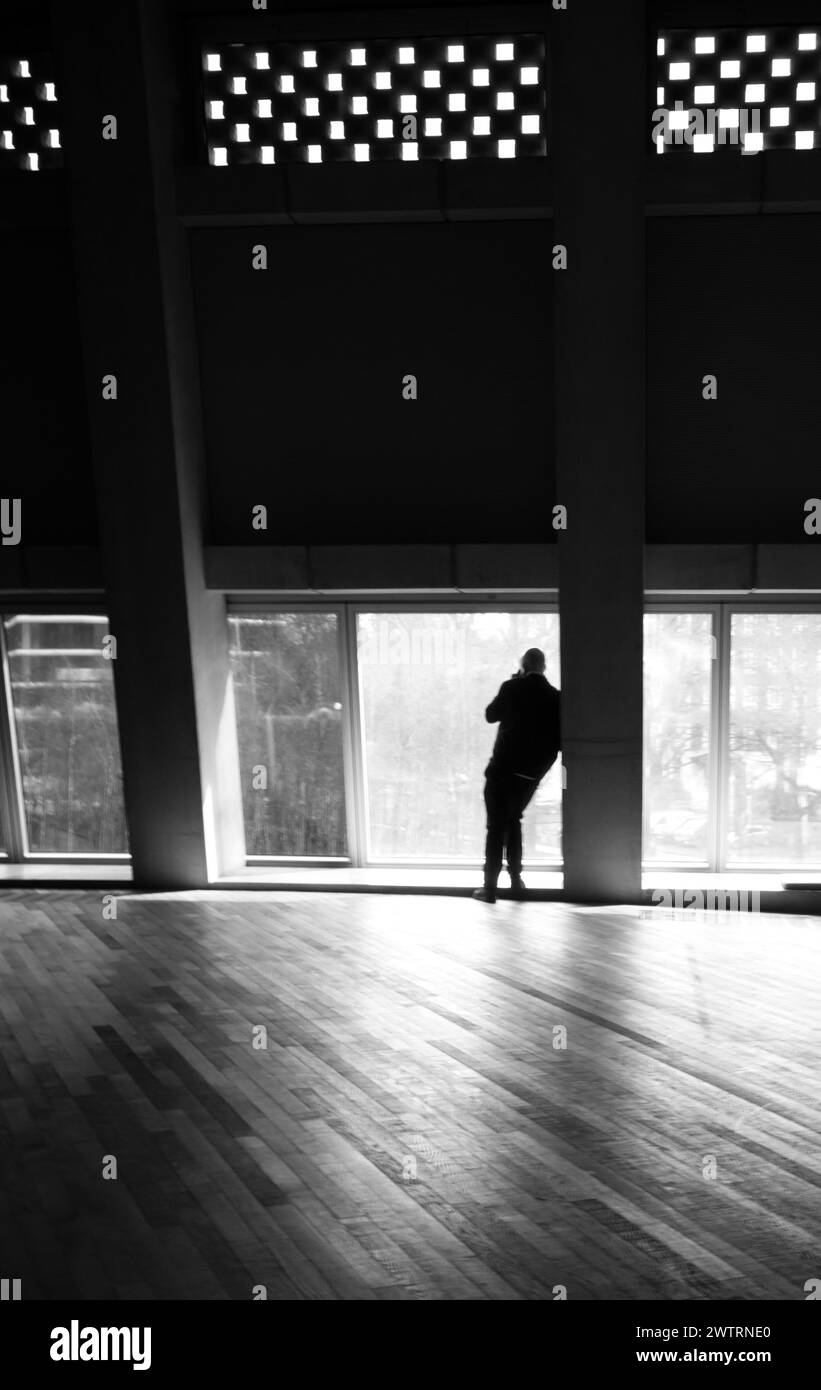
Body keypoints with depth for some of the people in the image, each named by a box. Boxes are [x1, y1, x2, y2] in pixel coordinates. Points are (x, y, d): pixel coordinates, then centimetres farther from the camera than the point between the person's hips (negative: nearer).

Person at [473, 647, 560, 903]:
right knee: (513, 819, 23)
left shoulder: (512, 688, -7)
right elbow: (559, 739, 1)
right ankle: (516, 878, 22)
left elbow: (491, 715, 7)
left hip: (503, 767, -4)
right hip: (532, 773, 4)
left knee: (496, 825, 3)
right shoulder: (554, 697, 0)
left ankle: (490, 887, 3)